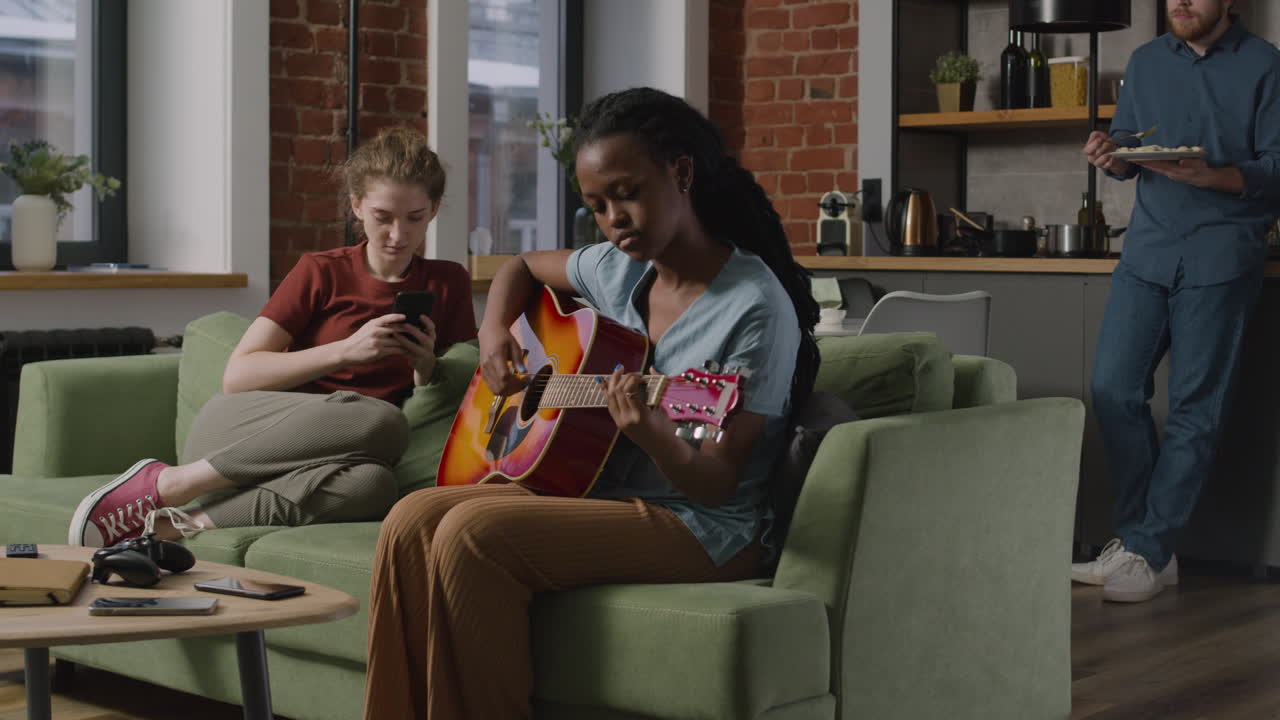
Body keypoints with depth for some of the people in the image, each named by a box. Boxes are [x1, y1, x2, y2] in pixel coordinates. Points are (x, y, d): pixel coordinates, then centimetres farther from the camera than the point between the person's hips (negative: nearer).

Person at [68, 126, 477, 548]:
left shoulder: (447, 284, 15)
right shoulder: (322, 272, 8)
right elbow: (237, 376, -1)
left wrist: (427, 367, -5)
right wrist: (346, 350, -10)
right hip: (237, 430, -1)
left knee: (372, 484, -39)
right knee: (383, 421, -35)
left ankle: (181, 525, -32)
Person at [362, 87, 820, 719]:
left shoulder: (755, 309, -13)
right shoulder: (619, 270, 8)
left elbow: (717, 483, -15)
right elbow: (522, 268, 30)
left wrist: (655, 436, -37)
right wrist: (494, 334, 9)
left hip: (700, 528, -7)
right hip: (597, 497, 7)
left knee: (471, 531, -27)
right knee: (412, 521, -16)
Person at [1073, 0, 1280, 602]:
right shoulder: (1147, 62, 15)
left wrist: (1208, 175, -24)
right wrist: (1111, 157, -6)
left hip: (1220, 257, -4)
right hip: (1148, 250, 5)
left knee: (1194, 409, -2)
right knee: (1113, 389, -3)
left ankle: (1147, 552, 4)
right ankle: (1139, 541, 9)